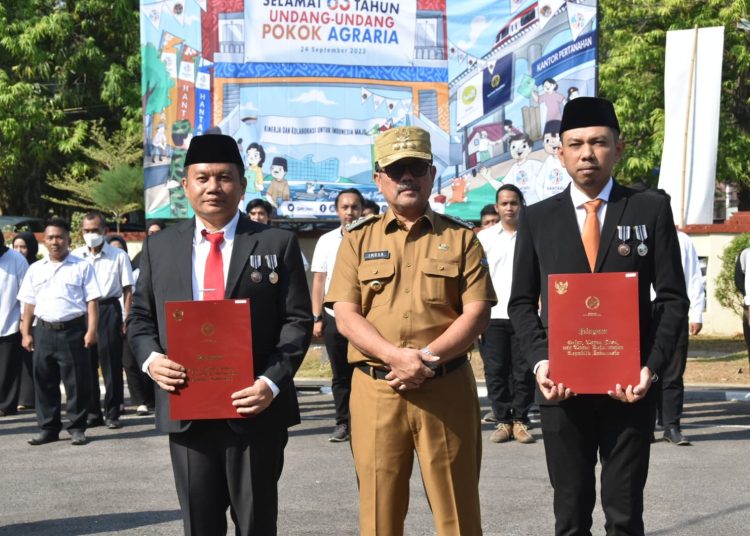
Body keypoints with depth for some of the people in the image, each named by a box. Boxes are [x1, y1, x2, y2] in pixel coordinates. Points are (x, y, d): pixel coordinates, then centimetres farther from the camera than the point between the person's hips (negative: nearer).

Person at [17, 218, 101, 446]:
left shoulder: (82, 267, 3)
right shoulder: (35, 269, 14)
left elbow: (92, 300, -1)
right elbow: (29, 303, 14)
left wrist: (91, 330, -10)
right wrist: (26, 333, 7)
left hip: (73, 330, -4)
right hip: (44, 331, 4)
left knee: (76, 381, -1)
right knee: (44, 382, 8)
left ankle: (77, 428, 9)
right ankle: (48, 428, 17)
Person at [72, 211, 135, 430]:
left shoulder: (118, 256, 1)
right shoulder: (76, 256, 7)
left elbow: (128, 289, 1)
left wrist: (126, 319, -6)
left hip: (108, 309, -2)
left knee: (111, 362, 0)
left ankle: (112, 413, 9)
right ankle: (92, 412, 16)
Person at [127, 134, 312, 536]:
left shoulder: (277, 243, 2)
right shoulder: (159, 246, 10)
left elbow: (298, 320, -2)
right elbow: (140, 317, 13)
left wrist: (272, 382, -16)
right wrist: (150, 358, -9)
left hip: (254, 407, -2)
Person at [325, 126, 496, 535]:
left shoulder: (460, 238, 8)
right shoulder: (357, 240, 9)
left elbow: (477, 313, -1)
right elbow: (345, 316, 0)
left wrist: (428, 359, -15)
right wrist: (396, 356, -16)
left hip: (446, 390, -1)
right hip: (375, 391, 1)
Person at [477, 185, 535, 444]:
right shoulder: (484, 237, 7)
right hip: (493, 316, 1)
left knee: (523, 372, 2)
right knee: (496, 371, 3)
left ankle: (520, 420, 11)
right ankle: (503, 420, 12)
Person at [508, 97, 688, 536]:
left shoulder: (651, 209, 3)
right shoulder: (537, 219, 6)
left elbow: (673, 298, 2)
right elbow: (522, 302, 8)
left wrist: (653, 366, -11)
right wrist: (540, 360, -8)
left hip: (630, 384, -1)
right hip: (562, 386, 1)